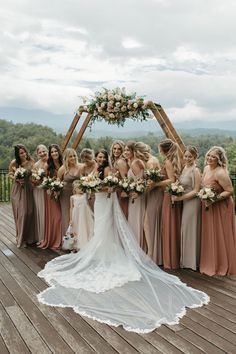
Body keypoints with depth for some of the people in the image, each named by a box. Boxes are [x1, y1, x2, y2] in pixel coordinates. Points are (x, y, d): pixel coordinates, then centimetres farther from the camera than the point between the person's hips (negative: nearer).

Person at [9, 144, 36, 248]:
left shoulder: (31, 162, -4)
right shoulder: (14, 163, -7)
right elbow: (10, 174, 6)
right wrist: (17, 179, -12)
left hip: (28, 189, 2)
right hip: (18, 190, -2)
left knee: (30, 213, 4)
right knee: (21, 214, -1)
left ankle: (30, 237, 21)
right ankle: (21, 239, 14)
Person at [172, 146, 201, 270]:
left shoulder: (195, 171, -13)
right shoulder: (184, 168, 8)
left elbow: (196, 191, -15)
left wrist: (180, 198, -18)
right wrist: (175, 195, 0)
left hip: (192, 202, -7)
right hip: (183, 201, 7)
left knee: (190, 230, 2)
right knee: (184, 229, 12)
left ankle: (191, 261, 16)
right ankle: (185, 259, 24)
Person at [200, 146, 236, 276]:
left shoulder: (220, 173, -25)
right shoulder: (206, 168, 2)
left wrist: (215, 199, -27)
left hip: (220, 208, -8)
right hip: (208, 207, 8)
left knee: (220, 237, 5)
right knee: (210, 236, 16)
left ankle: (223, 266, 23)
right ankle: (211, 264, 32)